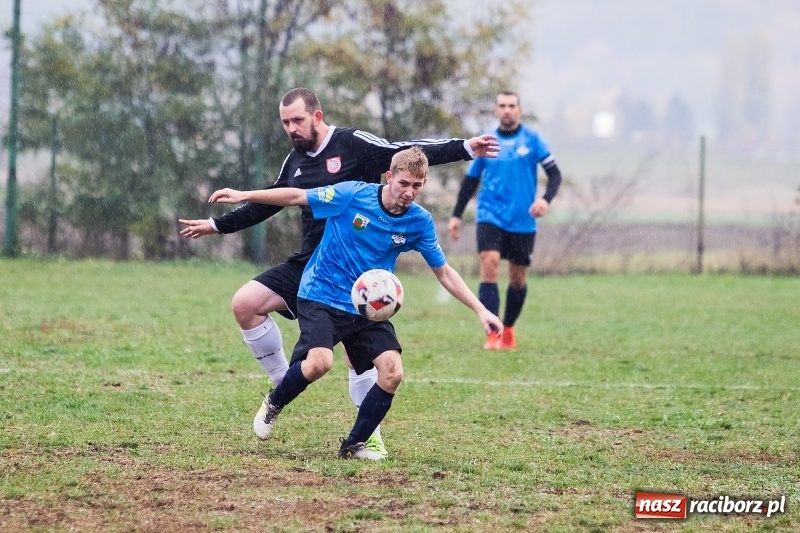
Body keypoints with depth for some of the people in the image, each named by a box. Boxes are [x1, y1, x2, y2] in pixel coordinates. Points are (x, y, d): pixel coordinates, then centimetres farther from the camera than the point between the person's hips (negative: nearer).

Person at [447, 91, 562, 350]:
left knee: (518, 278, 9)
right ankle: (493, 334, -21)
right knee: (489, 266, -19)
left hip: (523, 221, 0)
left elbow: (554, 173, -3)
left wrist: (546, 199, -22)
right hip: (490, 216, 0)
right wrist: (456, 215, 8)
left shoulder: (532, 139, -1)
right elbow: (470, 180, 13)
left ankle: (508, 329, 30)